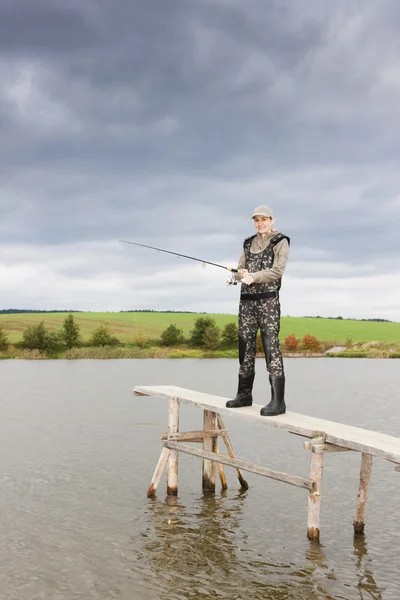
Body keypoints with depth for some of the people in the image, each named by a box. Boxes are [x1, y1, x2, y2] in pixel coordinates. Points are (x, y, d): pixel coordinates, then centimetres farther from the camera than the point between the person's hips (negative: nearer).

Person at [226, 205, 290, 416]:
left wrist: (253, 277, -20)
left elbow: (277, 271, -10)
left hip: (268, 298, -6)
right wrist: (241, 273, -9)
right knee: (245, 345, 6)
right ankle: (244, 394, 15)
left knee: (271, 345, -11)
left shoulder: (280, 241, 2)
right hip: (247, 298, 6)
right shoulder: (249, 243, 18)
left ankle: (278, 400, -13)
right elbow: (239, 270, 15)